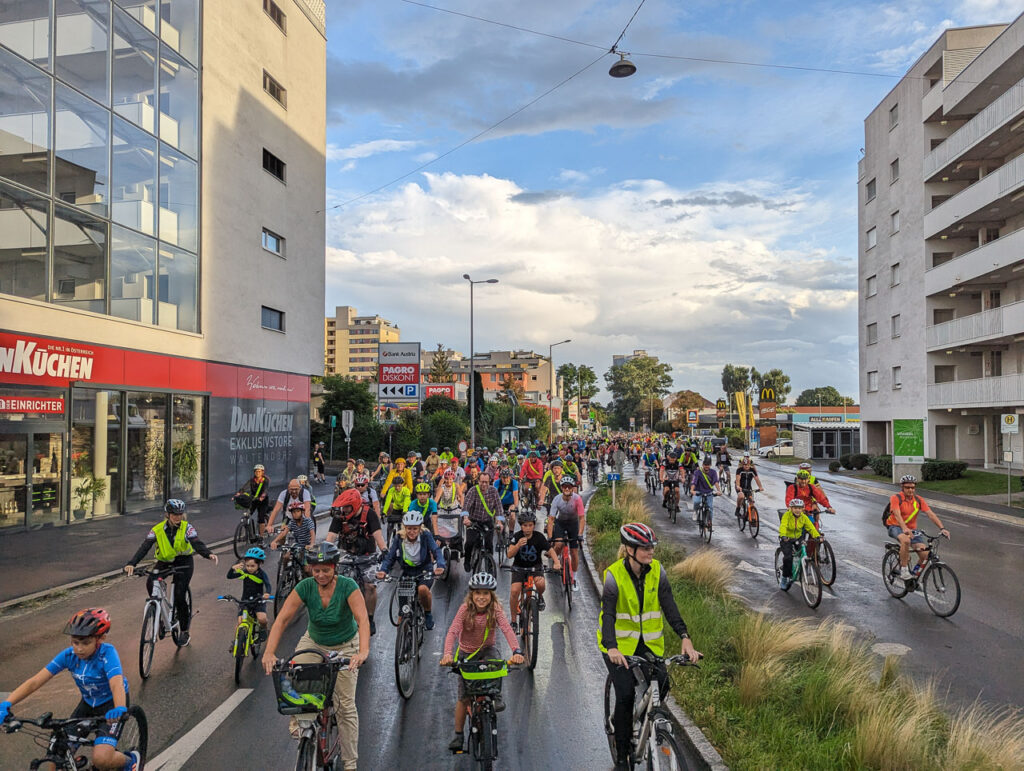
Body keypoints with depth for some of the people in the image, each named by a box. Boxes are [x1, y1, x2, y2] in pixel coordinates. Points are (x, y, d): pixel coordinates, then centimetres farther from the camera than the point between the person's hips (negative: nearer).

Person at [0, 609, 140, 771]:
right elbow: (36, 681, -18)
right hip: (88, 703, 6)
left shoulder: (107, 652, -29)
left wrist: (120, 709, -63)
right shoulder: (69, 655, -16)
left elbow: (117, 683, -44)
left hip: (111, 703, -6)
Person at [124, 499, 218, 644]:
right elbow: (144, 547, -19)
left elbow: (197, 543, -27)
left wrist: (209, 554, -48)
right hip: (164, 561, 2)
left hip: (184, 562, -2)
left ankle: (184, 630, 9)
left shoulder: (187, 528, -14)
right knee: (150, 583, -26)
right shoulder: (157, 529, -11)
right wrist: (131, 563, -36)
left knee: (179, 596, -11)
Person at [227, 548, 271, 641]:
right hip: (245, 601, 3)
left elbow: (267, 584, -25)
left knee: (262, 618, -25)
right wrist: (233, 568, -32)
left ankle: (263, 628, 9)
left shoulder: (262, 574, -11)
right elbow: (230, 576, -11)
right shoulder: (244, 572, -4)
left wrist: (267, 593, -47)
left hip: (258, 601, -2)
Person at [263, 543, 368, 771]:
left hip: (345, 646, -2)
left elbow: (362, 618, -38)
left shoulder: (347, 586, -28)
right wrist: (269, 652, -37)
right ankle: (298, 719, 3)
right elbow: (282, 618, -25)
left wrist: (363, 651, -53)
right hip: (314, 641, 2)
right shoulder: (305, 587, -21)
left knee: (346, 705, -2)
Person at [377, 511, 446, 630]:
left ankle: (428, 613, -4)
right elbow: (390, 557, -11)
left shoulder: (426, 536, -15)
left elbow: (436, 551, -23)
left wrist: (440, 566, -43)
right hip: (407, 572, 3)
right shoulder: (399, 538, -11)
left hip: (424, 571, -2)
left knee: (422, 589, -32)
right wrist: (383, 570, -30)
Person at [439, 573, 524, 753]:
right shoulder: (466, 609, -23)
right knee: (463, 697, 1)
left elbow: (507, 629, -33)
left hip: (487, 649, 0)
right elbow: (452, 632, -31)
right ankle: (458, 735, 19)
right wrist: (447, 653, -49)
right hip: (466, 652, 0)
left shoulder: (495, 609, -21)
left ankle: (495, 696, -9)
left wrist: (516, 651, -50)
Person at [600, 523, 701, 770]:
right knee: (625, 695, -10)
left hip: (649, 641, 4)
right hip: (620, 643, -3)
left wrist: (685, 638, -26)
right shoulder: (614, 574, -18)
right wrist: (611, 647, -40)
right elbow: (608, 613, -25)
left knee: (662, 685, -11)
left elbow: (669, 606, -12)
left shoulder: (657, 571, -8)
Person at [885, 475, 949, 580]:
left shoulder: (918, 500, 0)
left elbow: (931, 514, -8)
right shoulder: (896, 498, -14)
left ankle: (915, 572, 14)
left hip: (911, 529, 5)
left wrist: (942, 529, -22)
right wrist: (905, 528, -45)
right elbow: (897, 515, -28)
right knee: (906, 540, -38)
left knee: (925, 554, -14)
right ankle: (903, 570, -23)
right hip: (895, 527, -5)